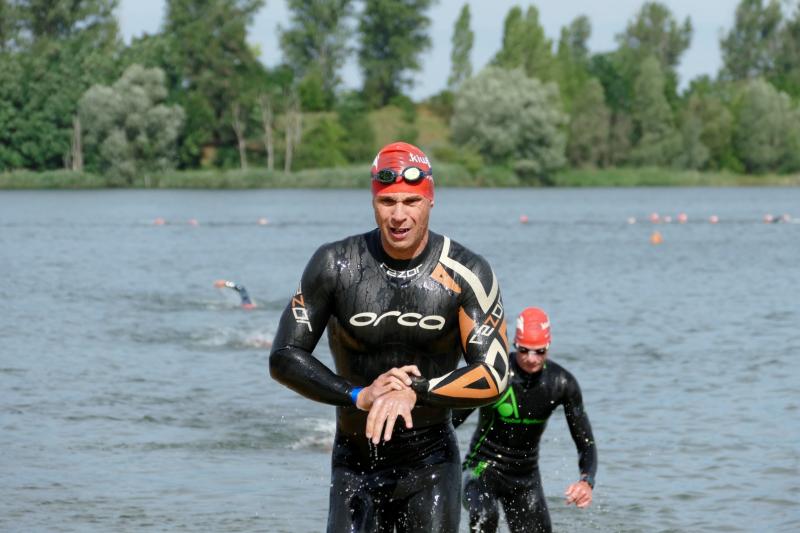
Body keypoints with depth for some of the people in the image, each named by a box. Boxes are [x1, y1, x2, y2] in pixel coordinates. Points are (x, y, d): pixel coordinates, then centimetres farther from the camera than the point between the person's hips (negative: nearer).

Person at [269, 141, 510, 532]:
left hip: (431, 463, -1)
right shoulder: (336, 265, -7)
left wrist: (414, 393, -29)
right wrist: (360, 395, -21)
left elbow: (492, 376, -14)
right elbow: (284, 358, -6)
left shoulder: (467, 273, -9)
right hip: (355, 465, 1)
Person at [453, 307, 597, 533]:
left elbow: (586, 442, -7)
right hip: (483, 467, -4)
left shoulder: (561, 383, -9)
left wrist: (587, 482, -26)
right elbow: (449, 422, -14)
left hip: (526, 475, 4)